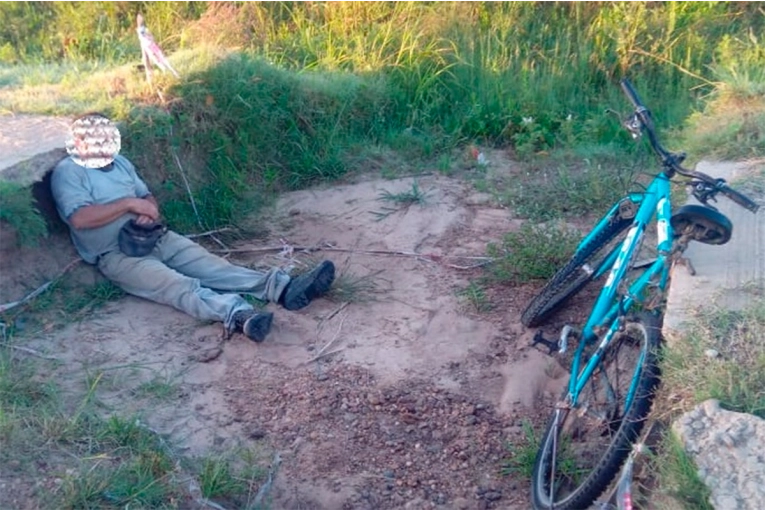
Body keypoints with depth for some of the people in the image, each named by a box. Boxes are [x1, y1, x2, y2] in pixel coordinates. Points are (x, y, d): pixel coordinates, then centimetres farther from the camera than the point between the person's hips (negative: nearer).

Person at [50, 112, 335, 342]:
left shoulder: (119, 162, 17)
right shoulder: (67, 172, -5)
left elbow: (148, 197, 20)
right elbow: (79, 218, -20)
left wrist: (148, 211, -6)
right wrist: (128, 203, -16)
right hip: (116, 255, -7)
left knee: (207, 264, -16)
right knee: (177, 285, -33)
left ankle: (283, 288, -34)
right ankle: (239, 316, -60)